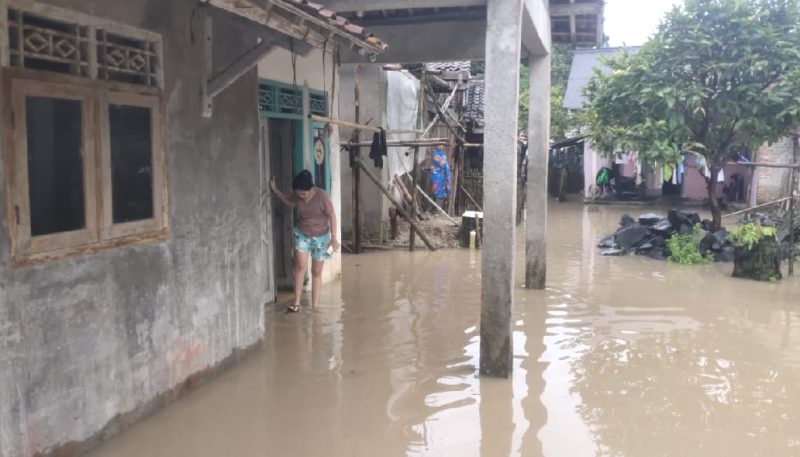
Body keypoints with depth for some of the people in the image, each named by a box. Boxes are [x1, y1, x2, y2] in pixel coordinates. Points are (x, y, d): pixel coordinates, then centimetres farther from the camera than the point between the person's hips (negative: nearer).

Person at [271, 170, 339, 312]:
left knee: (316, 271, 5)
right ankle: (297, 302, -5)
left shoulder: (322, 196, -22)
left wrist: (333, 237, -15)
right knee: (300, 266, -10)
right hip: (302, 235, 3)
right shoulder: (297, 195, -8)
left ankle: (315, 305, 12)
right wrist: (275, 190, 3)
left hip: (321, 237, -3)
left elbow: (332, 216, -15)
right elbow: (290, 203, 14)